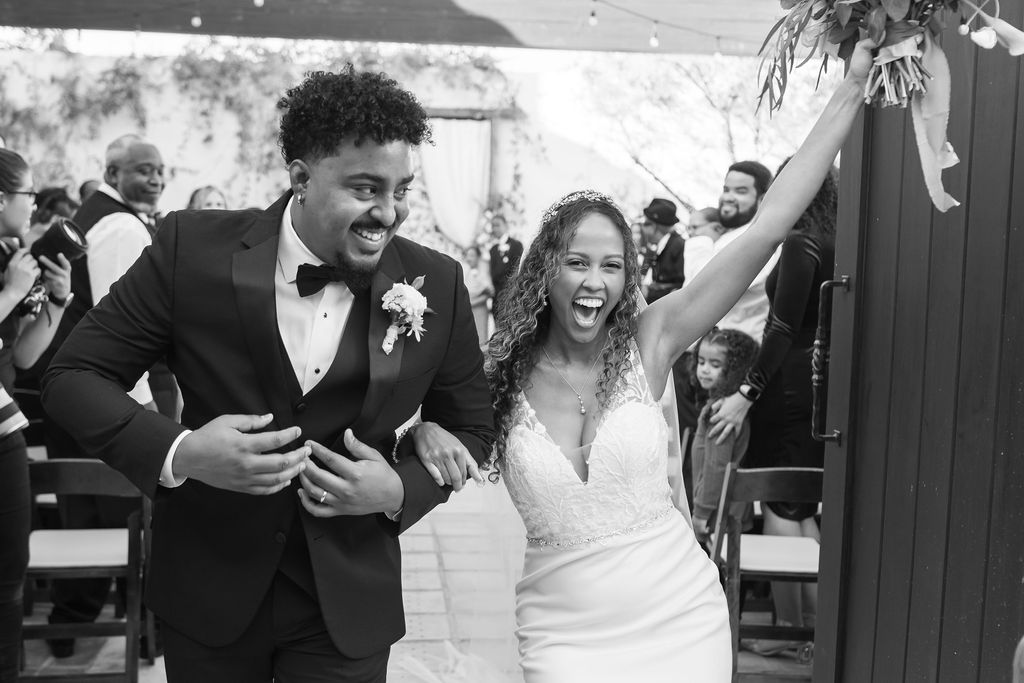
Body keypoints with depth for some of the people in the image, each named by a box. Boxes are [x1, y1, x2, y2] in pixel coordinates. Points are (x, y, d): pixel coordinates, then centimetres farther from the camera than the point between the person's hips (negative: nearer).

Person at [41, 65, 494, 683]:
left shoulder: (437, 285, -9)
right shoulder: (195, 248, -13)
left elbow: (471, 428, 4)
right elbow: (74, 375, -7)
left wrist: (402, 489, -15)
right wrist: (177, 451, -24)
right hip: (209, 589, 1)